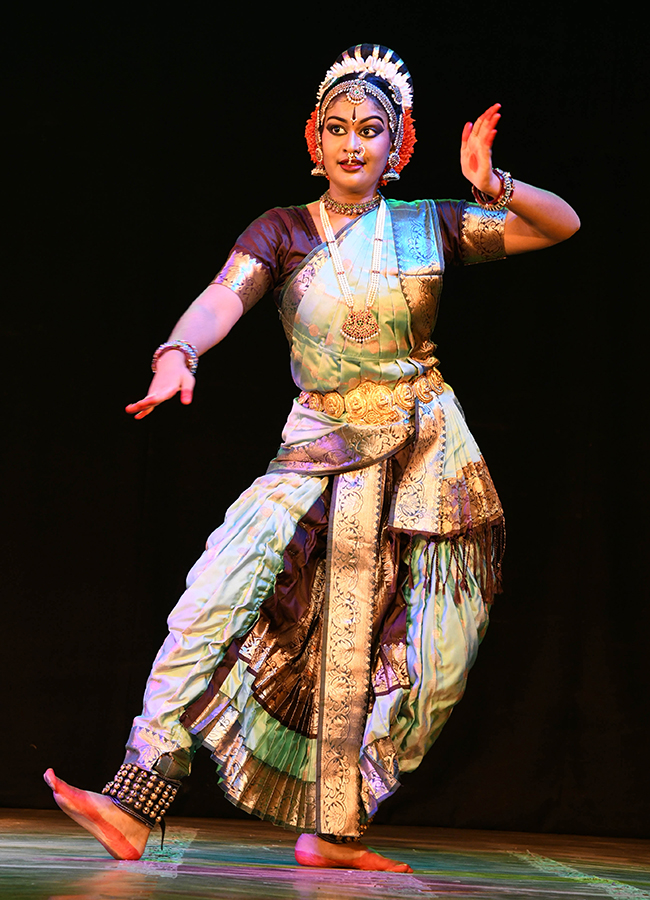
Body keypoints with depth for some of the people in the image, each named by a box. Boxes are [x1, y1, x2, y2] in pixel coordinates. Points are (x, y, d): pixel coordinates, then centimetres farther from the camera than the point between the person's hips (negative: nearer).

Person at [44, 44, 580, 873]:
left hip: (425, 457, 1)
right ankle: (135, 807, -25)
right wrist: (178, 353, -37)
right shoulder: (280, 232, 4)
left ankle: (334, 831, 14)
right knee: (221, 595, -20)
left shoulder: (428, 228, 6)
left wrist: (495, 189, -15)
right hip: (320, 453, -1)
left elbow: (563, 225, 5)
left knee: (387, 655, 0)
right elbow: (224, 295, -16)